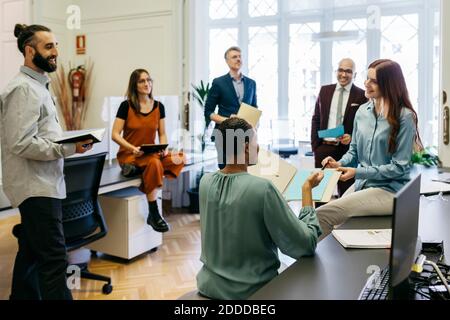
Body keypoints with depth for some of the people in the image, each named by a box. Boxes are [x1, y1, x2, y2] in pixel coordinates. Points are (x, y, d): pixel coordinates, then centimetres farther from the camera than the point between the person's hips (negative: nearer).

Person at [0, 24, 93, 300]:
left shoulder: (37, 85, 17)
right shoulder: (23, 89, -14)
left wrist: (70, 142, 8)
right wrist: (69, 148, -22)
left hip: (41, 185, 10)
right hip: (37, 187, -10)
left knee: (31, 253, 17)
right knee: (54, 259, -11)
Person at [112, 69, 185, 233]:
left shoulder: (159, 107, 6)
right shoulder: (126, 106, -5)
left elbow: (162, 134, 11)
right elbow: (115, 135, -7)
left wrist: (163, 148, -10)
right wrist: (133, 148, -22)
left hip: (151, 153, 4)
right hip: (129, 155, -4)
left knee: (179, 159, -23)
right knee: (154, 163, -36)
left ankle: (136, 169, -16)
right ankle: (153, 214, -25)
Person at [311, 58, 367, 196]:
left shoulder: (361, 95, -1)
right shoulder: (324, 90, 9)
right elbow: (316, 119, 12)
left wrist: (352, 137, -16)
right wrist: (315, 145, 5)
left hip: (348, 149, -2)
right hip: (323, 148, 3)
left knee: (345, 192, 4)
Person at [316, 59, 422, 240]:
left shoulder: (405, 117, -11)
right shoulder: (362, 111, 7)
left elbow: (399, 167, -13)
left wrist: (358, 172, -16)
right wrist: (339, 164, -6)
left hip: (389, 190, -6)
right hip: (361, 184, 6)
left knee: (323, 215, -22)